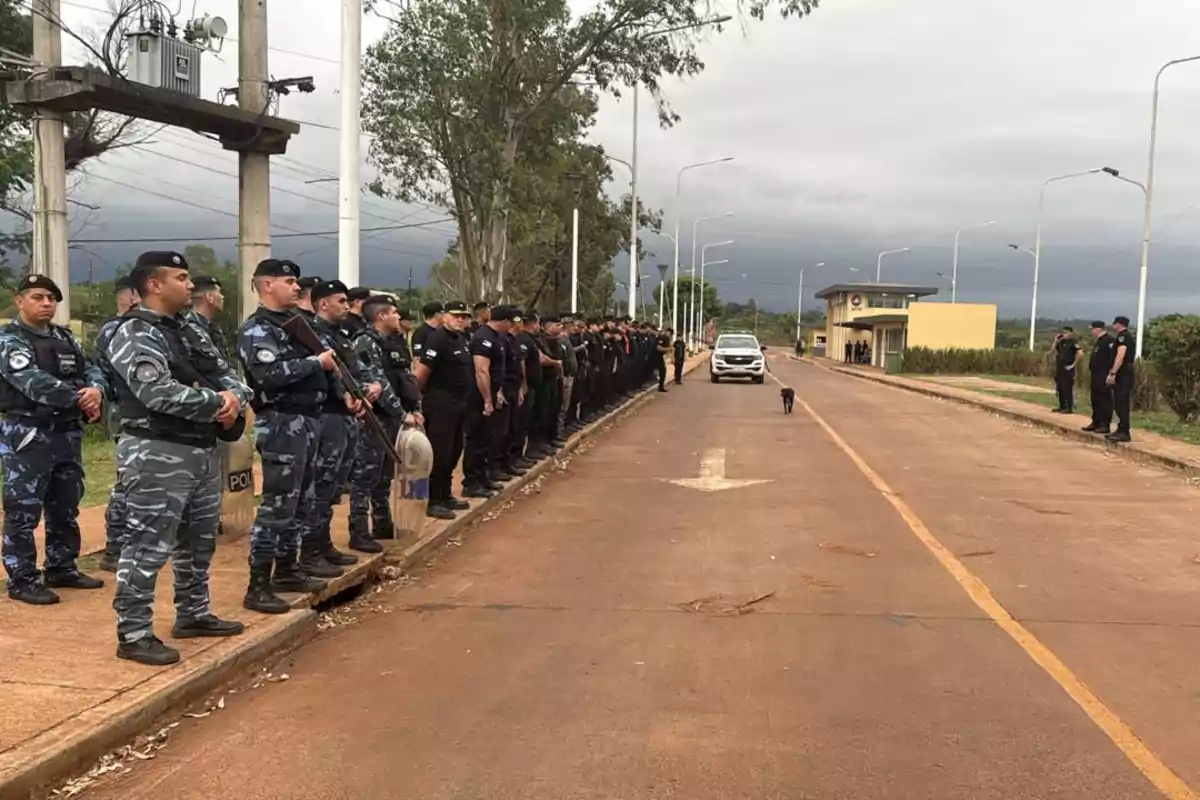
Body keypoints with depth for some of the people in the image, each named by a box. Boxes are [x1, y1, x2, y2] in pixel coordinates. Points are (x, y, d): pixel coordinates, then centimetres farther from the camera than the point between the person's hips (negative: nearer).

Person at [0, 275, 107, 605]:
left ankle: (62, 569, 28)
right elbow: (33, 382, -23)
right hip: (27, 435, -7)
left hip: (67, 433, 7)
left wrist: (96, 390, -18)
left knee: (65, 507, 15)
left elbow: (91, 370, 6)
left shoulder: (64, 337, 13)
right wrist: (78, 398, -30)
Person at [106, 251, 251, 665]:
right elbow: (160, 393, -25)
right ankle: (133, 634, 4)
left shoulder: (189, 333, 16)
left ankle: (193, 614, 32)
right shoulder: (135, 336, -12)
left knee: (198, 541, 18)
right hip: (158, 455, -9)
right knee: (148, 546, -4)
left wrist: (233, 397, -11)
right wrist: (217, 402, -15)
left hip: (203, 450, 9)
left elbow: (228, 375, 13)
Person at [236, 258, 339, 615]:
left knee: (301, 502, 15)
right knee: (277, 505, -7)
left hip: (308, 420, 9)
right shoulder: (256, 329, -10)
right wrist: (317, 362, -17)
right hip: (281, 423, -9)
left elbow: (325, 361, 23)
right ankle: (257, 587, -1)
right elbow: (271, 375, -26)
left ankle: (287, 570, 28)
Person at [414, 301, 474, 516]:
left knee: (453, 452, 15)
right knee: (439, 453, -6)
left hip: (459, 403, 9)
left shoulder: (463, 340, 13)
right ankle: (432, 501, 1)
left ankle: (444, 495, 26)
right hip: (440, 403, -9)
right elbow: (421, 372, -16)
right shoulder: (437, 339, -14)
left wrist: (464, 398, 18)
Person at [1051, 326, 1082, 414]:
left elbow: (1080, 353, -23)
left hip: (1068, 369, -9)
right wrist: (1056, 340, 9)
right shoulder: (1061, 342, 13)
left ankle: (1070, 408, -3)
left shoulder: (1073, 343, -12)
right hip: (1059, 369, 9)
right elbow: (1054, 350, 20)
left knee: (1067, 389, -7)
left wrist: (1074, 364, -18)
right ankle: (1062, 407, 21)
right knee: (1060, 389, 13)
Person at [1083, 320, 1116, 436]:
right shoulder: (1098, 342, 18)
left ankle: (1105, 425, -3)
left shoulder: (1109, 341, -14)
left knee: (1105, 400, -6)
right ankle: (1095, 423, 22)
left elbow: (1113, 358, -21)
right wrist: (1091, 366, 15)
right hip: (1096, 376, 11)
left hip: (1104, 377, -11)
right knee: (1095, 400, 14)